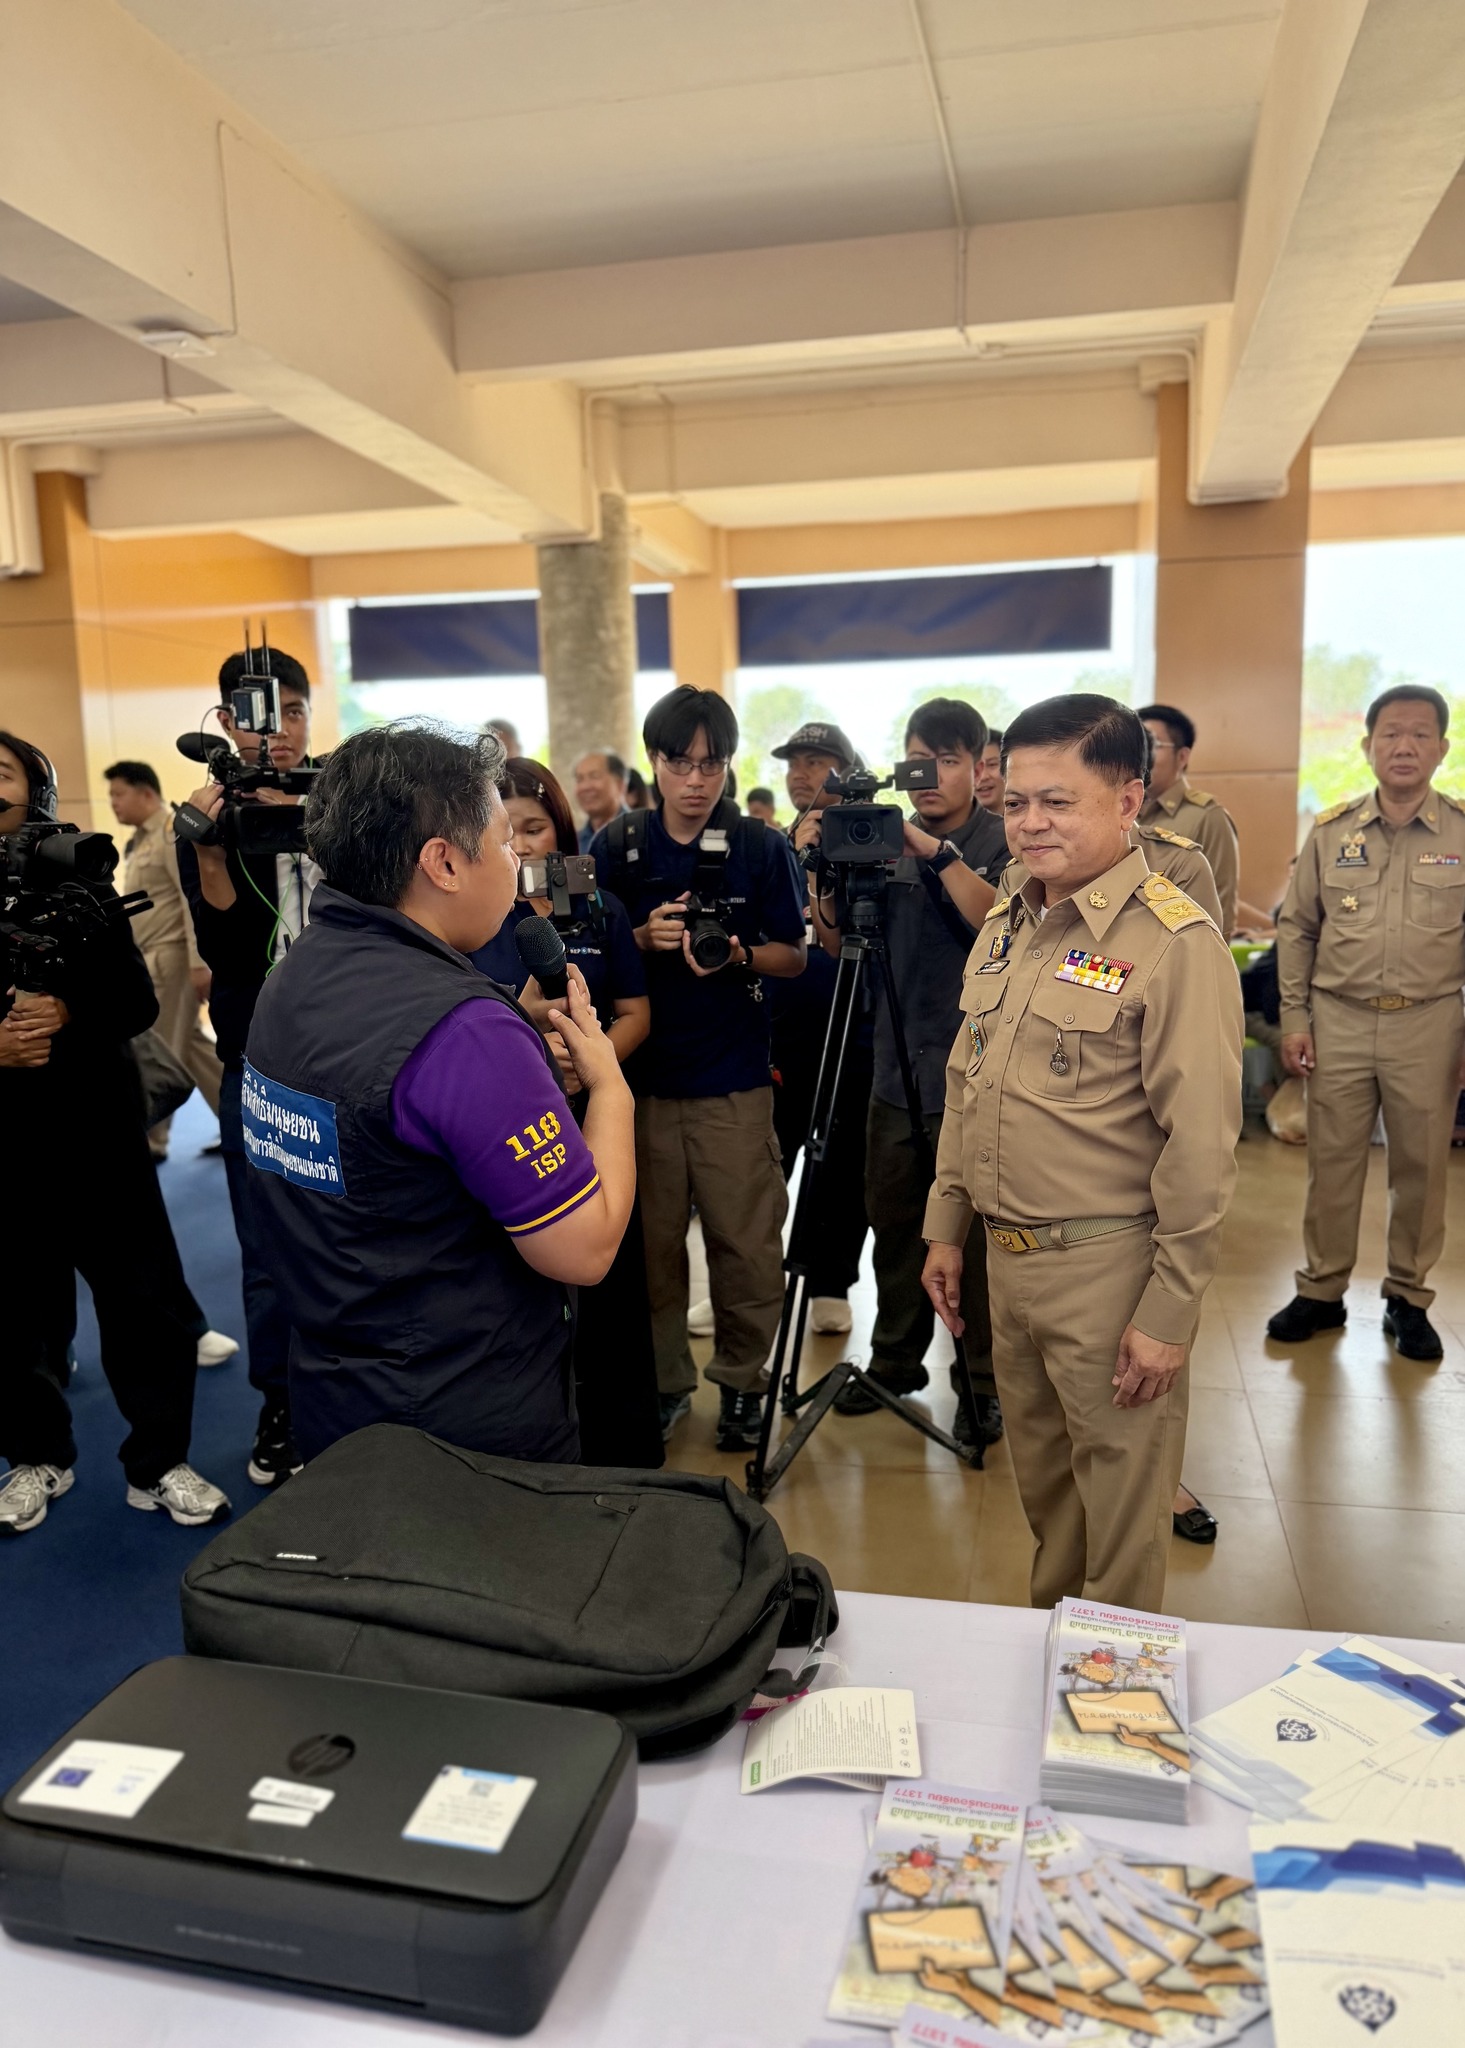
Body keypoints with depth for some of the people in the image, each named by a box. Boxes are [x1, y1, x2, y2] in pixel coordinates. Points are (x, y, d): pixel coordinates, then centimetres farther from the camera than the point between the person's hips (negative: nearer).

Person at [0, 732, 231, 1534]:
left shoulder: (80, 880, 2)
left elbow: (138, 1000, -2)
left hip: (97, 1128, 0)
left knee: (145, 1300, 4)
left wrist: (67, 1013, -21)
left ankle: (157, 1463, 20)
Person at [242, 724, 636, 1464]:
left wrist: (523, 1034, 6)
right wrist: (608, 1085, -11)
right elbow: (583, 1251, -24)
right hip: (474, 1432, -8)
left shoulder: (290, 979, 0)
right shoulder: (461, 1028, -28)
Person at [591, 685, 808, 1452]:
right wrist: (643, 938, -12)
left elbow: (792, 956, 3)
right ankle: (664, 1380, 25)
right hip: (639, 1075, 2)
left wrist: (737, 954, -17)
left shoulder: (762, 848, 0)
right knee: (651, 1241, 7)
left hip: (733, 1078, -1)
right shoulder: (615, 847, 3)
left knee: (745, 1244, 3)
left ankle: (742, 1382, 22)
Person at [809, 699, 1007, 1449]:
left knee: (975, 1234, 4)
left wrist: (938, 852, -28)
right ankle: (895, 1359, 31)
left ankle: (982, 1380, 20)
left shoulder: (1003, 845, -3)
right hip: (897, 1070, 5)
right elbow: (836, 944, 9)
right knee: (892, 1223, 14)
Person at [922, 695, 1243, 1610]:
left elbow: (1201, 1145, -18)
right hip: (1008, 1256, 7)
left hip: (1110, 1266, -7)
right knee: (1042, 1480, 23)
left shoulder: (1174, 942, -16)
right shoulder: (1004, 927, 8)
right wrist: (948, 1228, 14)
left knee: (1121, 1500, 9)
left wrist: (1171, 1311, -17)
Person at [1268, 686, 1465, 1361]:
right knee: (1331, 1162, 8)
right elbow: (1296, 929, 7)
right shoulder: (1331, 831, 3)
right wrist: (1294, 1019, 2)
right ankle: (1322, 1291, 23)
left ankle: (1408, 1299, 26)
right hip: (1338, 1021, 1)